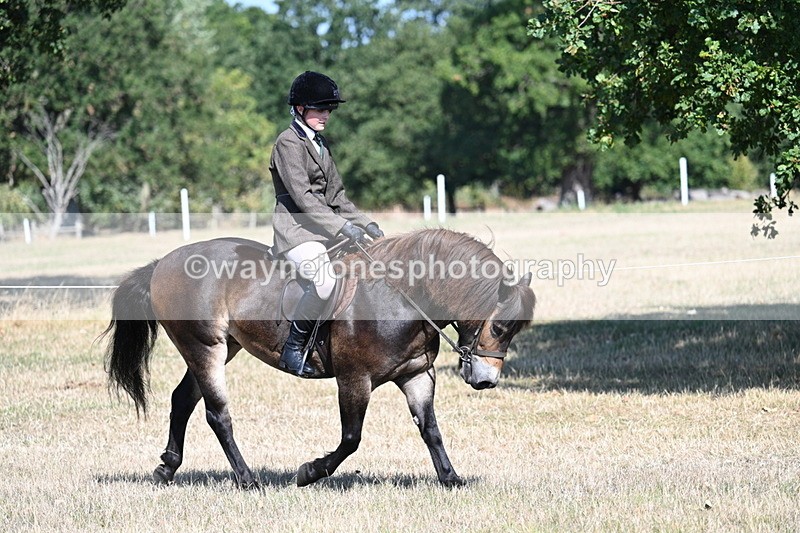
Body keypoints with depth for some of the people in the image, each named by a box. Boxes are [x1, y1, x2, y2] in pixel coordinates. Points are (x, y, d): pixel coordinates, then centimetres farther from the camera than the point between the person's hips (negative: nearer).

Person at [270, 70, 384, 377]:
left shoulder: (319, 144, 19)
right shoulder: (289, 143, -8)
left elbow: (336, 195, 22)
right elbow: (302, 196, -19)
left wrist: (365, 225, 9)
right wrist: (341, 227, -25)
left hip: (325, 231, 9)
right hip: (296, 230, -9)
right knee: (327, 281, -32)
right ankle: (293, 347, -19)